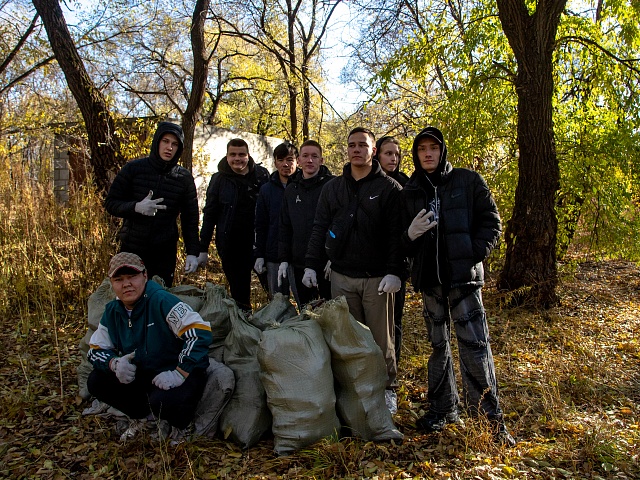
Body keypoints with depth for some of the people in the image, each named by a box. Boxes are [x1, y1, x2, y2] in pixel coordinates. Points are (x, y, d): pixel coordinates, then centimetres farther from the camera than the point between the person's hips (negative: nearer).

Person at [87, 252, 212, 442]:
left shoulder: (161, 301, -22)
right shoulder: (112, 312, 1)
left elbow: (200, 332, -31)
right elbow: (95, 349, 8)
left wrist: (179, 374, -33)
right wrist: (114, 363, -16)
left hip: (181, 375, -7)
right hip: (143, 375, 7)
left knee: (162, 401, -35)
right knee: (96, 382, -6)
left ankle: (180, 426, 3)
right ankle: (140, 418, 17)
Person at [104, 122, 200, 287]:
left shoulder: (184, 178, 1)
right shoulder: (133, 169, -2)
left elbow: (190, 218, 3)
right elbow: (110, 203, -1)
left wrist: (192, 253, -5)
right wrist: (136, 207, -21)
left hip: (165, 253, 1)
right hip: (131, 249, 0)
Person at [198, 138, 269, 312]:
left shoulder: (262, 176, 1)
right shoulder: (219, 179, 3)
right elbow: (209, 214, 5)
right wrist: (203, 248, 1)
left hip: (258, 242, 0)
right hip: (230, 244, 1)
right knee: (238, 288, 9)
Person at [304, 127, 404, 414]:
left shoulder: (389, 188, 0)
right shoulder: (333, 187, 11)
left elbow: (396, 233, -6)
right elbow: (319, 228, 12)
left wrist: (394, 272, -14)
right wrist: (312, 265, 5)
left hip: (377, 278, -3)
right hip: (342, 277, 3)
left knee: (381, 337, 5)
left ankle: (387, 389, 22)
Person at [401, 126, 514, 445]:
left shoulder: (468, 181, 2)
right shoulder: (410, 191, 11)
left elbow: (491, 223, 2)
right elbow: (403, 239, 13)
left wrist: (473, 255, -11)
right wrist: (410, 235, -10)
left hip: (463, 276, -3)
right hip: (429, 278, 4)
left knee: (474, 344, -8)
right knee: (438, 345, 12)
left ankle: (489, 416, 4)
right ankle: (443, 408, 25)